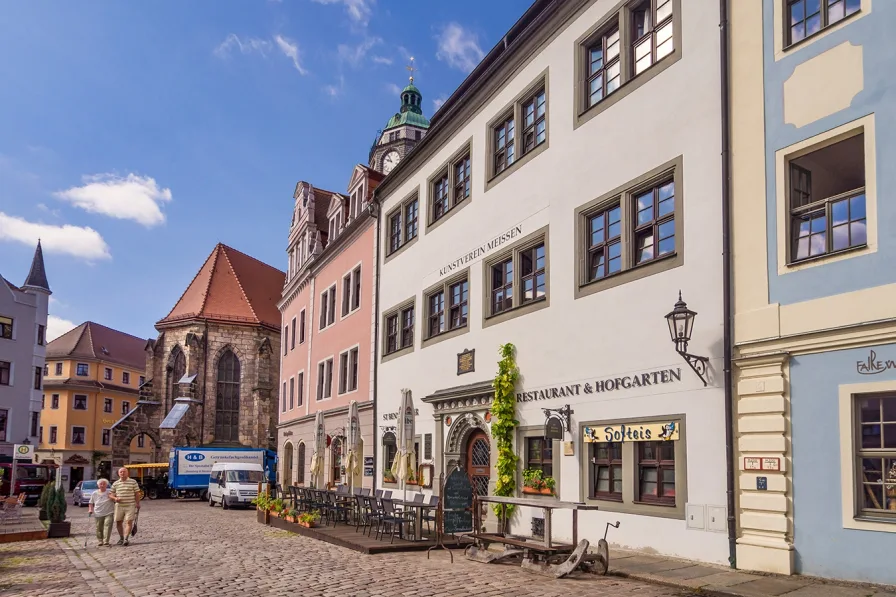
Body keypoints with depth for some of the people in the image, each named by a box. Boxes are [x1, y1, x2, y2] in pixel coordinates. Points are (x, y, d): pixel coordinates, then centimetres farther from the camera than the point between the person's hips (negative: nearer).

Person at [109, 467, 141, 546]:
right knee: (118, 522, 9)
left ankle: (126, 539, -11)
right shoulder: (115, 484, 8)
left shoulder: (133, 482, 2)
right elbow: (112, 495, 10)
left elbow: (137, 494, 4)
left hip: (130, 506, -3)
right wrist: (115, 498, -11)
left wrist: (138, 504, -1)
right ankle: (121, 538, 25)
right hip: (119, 506, 3)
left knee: (129, 522, -11)